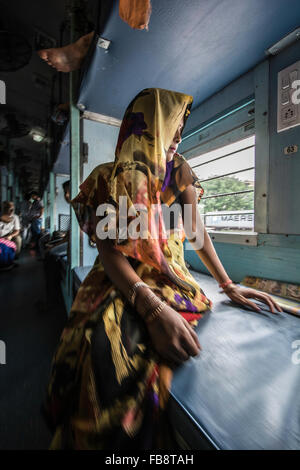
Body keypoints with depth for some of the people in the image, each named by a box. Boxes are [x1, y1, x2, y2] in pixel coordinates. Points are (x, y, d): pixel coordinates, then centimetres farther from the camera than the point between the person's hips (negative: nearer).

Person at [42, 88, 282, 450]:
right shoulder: (110, 178, -1)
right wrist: (153, 308, -28)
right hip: (122, 283, -2)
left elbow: (196, 231, 8)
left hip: (172, 282, 3)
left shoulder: (179, 170, 10)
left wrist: (228, 286, 2)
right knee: (105, 346, -31)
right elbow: (109, 250, -13)